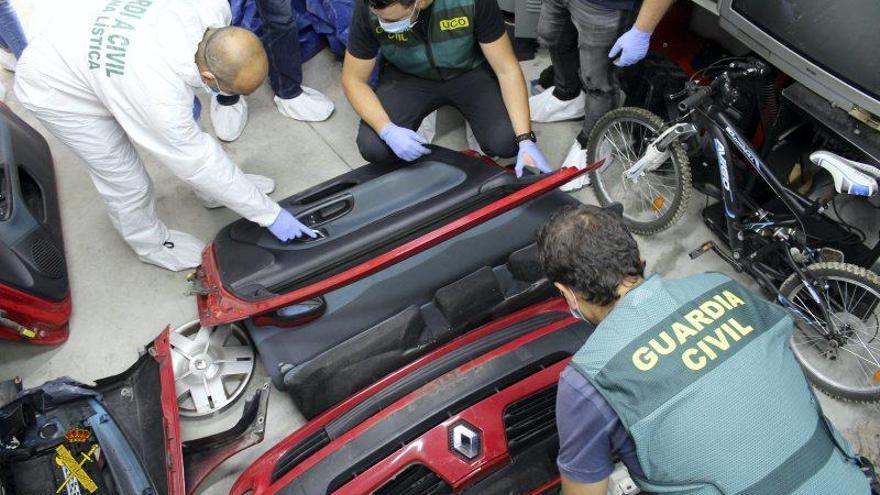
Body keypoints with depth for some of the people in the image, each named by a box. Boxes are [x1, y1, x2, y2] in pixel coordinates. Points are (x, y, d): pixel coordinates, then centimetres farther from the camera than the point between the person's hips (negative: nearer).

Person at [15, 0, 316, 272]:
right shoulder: (158, 93, -43)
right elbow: (197, 160, -30)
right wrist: (269, 214, -24)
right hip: (59, 89, -6)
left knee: (185, 131, 13)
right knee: (127, 182, 0)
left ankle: (212, 191, 39)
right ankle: (150, 243, 28)